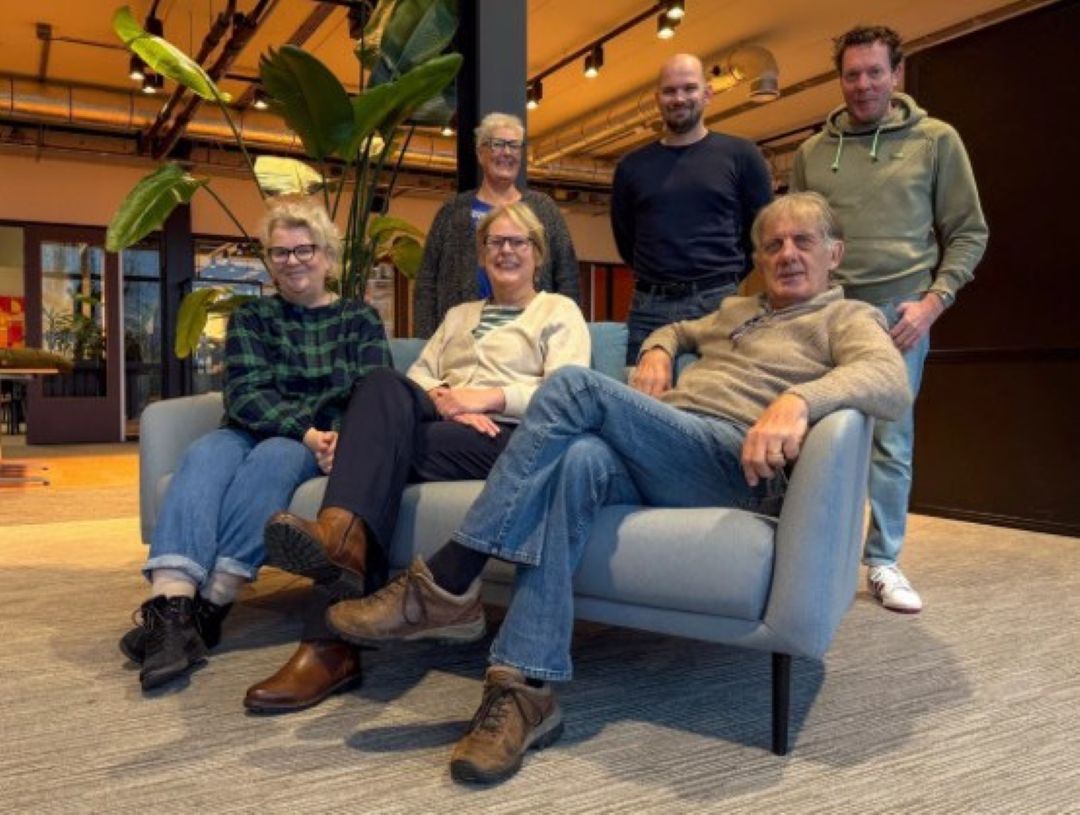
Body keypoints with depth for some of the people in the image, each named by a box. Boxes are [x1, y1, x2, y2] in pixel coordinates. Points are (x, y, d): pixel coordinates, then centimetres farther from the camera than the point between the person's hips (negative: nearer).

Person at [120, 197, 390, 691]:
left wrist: (339, 439, -24)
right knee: (205, 456, -31)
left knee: (273, 457, -34)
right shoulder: (250, 318, 15)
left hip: (329, 443, -1)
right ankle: (171, 602, -48)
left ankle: (210, 605, -38)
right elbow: (246, 395, -1)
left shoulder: (360, 319, 12)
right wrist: (305, 431, -20)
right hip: (254, 432, 2)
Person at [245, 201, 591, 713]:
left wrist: (489, 397, -12)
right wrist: (439, 400, -5)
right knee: (384, 385, -30)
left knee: (390, 441, -32)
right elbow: (418, 379, 20)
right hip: (441, 426, 4)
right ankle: (341, 535, -52)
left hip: (509, 437, -4)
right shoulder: (458, 315, 33)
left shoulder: (560, 311, 17)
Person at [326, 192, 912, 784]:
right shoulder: (734, 311, 33)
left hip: (737, 466, -6)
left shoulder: (848, 318, 12)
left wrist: (800, 399, -30)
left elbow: (890, 382, -9)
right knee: (580, 458, -32)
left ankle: (444, 587, -26)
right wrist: (657, 351, 24)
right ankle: (525, 691, -34)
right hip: (651, 458, 6)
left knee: (576, 385, -26)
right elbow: (676, 330, 50)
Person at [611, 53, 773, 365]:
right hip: (648, 307, 2)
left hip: (718, 303, -2)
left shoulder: (740, 155, 5)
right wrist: (657, 278, 13)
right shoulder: (632, 166, 12)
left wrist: (727, 277, 8)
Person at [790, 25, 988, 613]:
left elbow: (968, 233, 4)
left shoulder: (936, 140, 5)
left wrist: (933, 300, -8)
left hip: (898, 312, -1)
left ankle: (883, 562, 13)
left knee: (891, 441, 2)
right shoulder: (812, 152, 10)